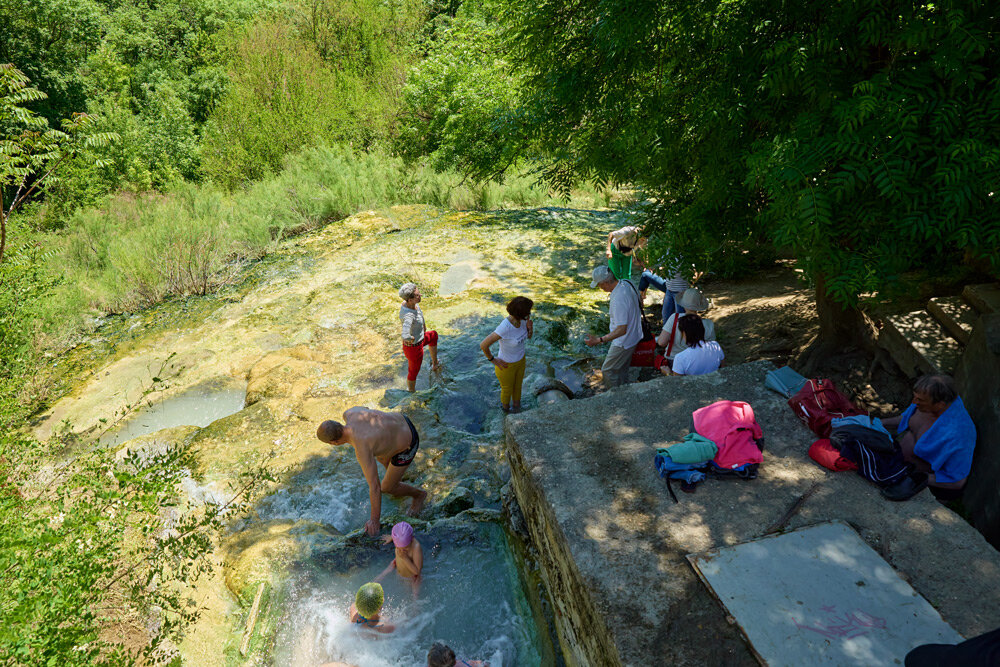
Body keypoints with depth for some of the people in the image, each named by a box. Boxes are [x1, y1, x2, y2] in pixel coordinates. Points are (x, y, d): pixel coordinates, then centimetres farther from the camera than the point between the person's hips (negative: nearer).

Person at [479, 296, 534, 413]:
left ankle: (516, 408, 60)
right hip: (506, 365, -6)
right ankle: (505, 408, 58)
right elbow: (483, 345, -36)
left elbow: (528, 336, 0)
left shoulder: (521, 319, -18)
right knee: (507, 390, 25)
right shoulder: (504, 328, -41)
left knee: (517, 387, 31)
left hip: (520, 360, 6)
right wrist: (493, 360, -20)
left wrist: (530, 328, -24)